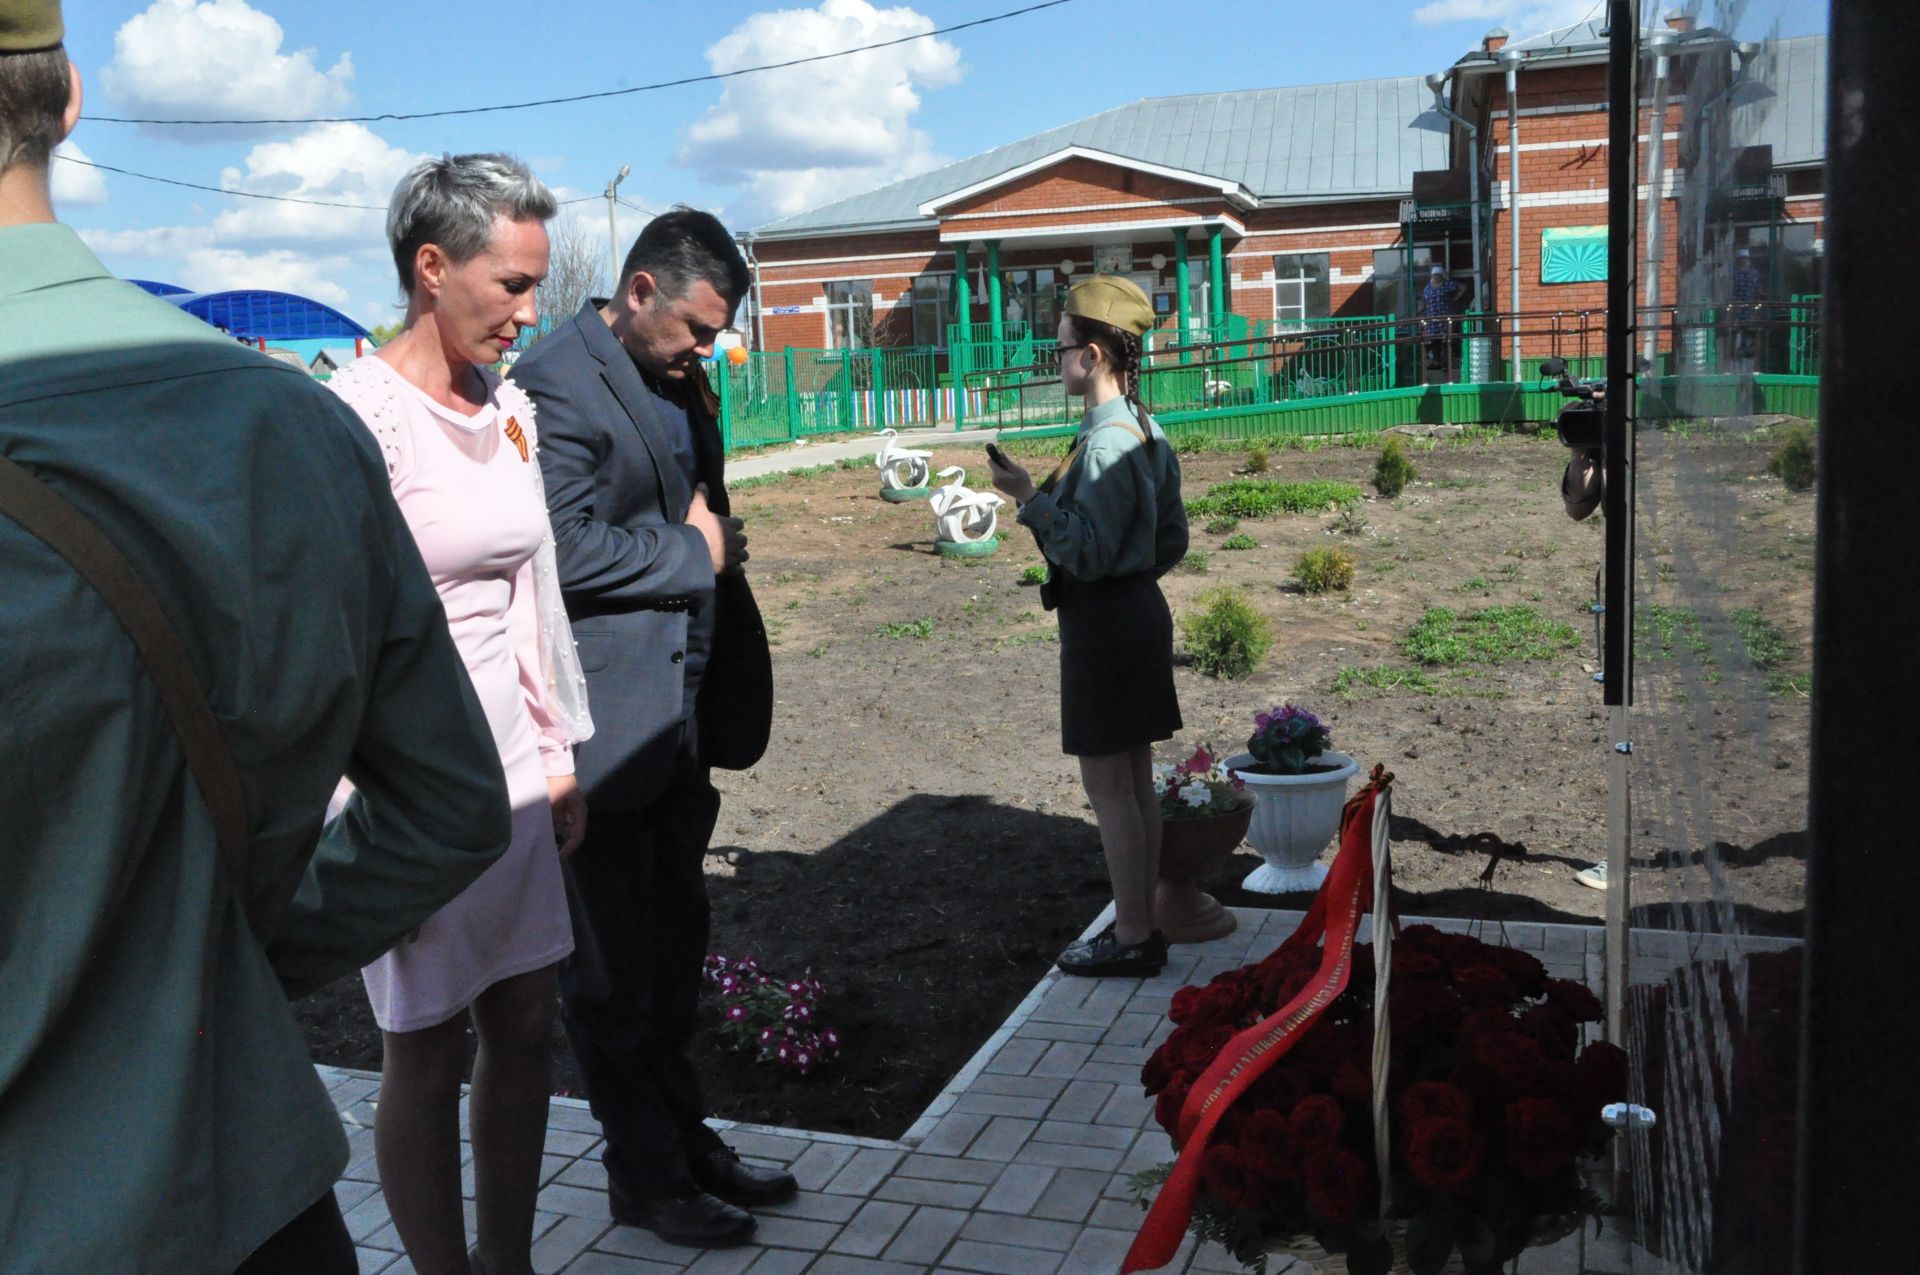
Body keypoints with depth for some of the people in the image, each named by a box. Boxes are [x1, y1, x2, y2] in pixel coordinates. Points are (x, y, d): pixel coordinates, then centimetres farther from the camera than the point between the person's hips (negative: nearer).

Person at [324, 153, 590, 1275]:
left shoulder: (510, 407, 8)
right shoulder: (361, 413, -15)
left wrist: (559, 756, 15)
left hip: (512, 772, 7)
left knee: (527, 1029, 15)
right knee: (428, 1057, 7)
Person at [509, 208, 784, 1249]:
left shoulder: (678, 381, 13)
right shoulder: (557, 384, -16)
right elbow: (566, 549, -23)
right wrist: (695, 554, -12)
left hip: (680, 712, 9)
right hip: (606, 724, -9)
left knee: (673, 944, 19)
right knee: (613, 967, 6)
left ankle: (684, 1140, 34)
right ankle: (644, 1177, 21)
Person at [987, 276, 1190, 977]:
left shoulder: (1105, 443, -20)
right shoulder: (1147, 432, 10)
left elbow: (1090, 552, -23)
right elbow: (1173, 539, 15)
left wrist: (1031, 497, -17)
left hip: (1103, 623, -10)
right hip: (1141, 609, 10)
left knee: (1107, 784, 0)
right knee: (1135, 780, 15)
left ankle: (1131, 938, 9)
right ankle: (1141, 922, 24)